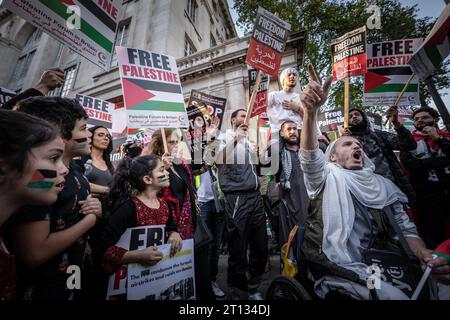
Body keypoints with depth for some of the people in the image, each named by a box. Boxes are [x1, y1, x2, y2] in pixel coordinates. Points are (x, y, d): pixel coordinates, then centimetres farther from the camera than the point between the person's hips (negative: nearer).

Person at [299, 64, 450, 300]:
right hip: (333, 266, -5)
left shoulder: (383, 187, 13)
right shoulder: (327, 177, -2)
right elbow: (309, 155, -21)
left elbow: (405, 229, 11)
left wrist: (426, 255, -13)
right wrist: (311, 110, -37)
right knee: (392, 294, -25)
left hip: (369, 265, 6)